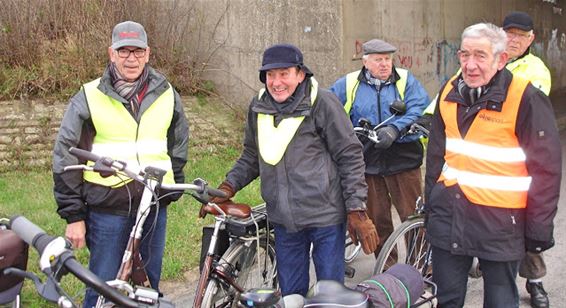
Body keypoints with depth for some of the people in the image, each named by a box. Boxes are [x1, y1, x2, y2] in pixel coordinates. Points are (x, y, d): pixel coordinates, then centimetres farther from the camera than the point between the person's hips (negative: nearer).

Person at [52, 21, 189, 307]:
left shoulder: (166, 95, 4)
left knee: (149, 284, 15)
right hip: (107, 209, -3)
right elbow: (65, 158, -2)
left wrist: (173, 190, 12)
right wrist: (73, 215, -4)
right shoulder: (89, 97, -5)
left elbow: (178, 146, 17)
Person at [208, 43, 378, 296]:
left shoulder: (321, 103, -11)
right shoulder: (258, 107, 6)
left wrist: (357, 210, -11)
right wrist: (229, 185, 3)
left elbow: (350, 156, -8)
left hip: (324, 217, -5)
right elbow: (251, 156, 19)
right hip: (283, 220, 5)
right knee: (290, 294, 14)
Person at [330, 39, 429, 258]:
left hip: (402, 158, -2)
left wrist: (395, 129, -23)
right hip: (367, 162, 2)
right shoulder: (348, 85, 6)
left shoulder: (406, 80, 3)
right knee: (376, 219, 10)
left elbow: (419, 110, -10)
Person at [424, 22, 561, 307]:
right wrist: (430, 205, 17)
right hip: (449, 214, 5)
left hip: (500, 219, -5)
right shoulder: (450, 92, 5)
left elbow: (546, 168, -10)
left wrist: (539, 228, -8)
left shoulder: (526, 99, -13)